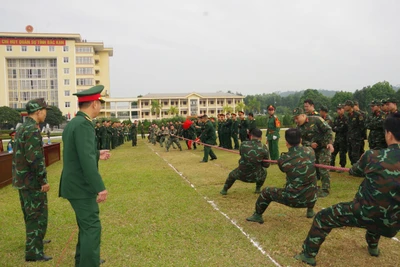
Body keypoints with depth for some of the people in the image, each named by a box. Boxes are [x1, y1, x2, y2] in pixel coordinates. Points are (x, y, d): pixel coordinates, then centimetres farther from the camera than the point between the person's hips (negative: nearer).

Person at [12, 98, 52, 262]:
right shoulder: (32, 129, -20)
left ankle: (35, 240, 38)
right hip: (32, 181, -10)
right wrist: (44, 180, -20)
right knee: (38, 215, -1)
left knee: (30, 213, 22)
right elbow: (35, 158, -27)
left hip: (22, 179, 10)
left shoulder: (21, 128, 12)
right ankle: (33, 251, 5)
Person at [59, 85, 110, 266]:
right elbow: (86, 159, -28)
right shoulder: (83, 124, -21)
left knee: (86, 224, 23)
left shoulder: (72, 123, 9)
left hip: (75, 184, 10)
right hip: (81, 186, -10)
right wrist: (100, 188, -26)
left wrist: (97, 154, 21)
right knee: (92, 227, -1)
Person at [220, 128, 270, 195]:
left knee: (231, 174, 33)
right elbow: (266, 165, -3)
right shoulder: (264, 148, -11)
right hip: (255, 176, 0)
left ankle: (224, 190, 42)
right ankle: (258, 189, 36)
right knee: (264, 172, 34)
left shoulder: (244, 144, -12)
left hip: (241, 175, 0)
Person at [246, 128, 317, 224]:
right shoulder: (310, 151, -6)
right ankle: (310, 211, 47)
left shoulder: (282, 159, -14)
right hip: (311, 198, 4)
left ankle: (257, 215, 34)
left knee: (266, 192, 16)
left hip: (293, 199, -4)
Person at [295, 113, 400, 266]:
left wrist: (351, 169, 31)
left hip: (365, 213, -5)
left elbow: (356, 171, 8)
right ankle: (373, 247, 59)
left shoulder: (373, 156, -14)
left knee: (322, 218, 14)